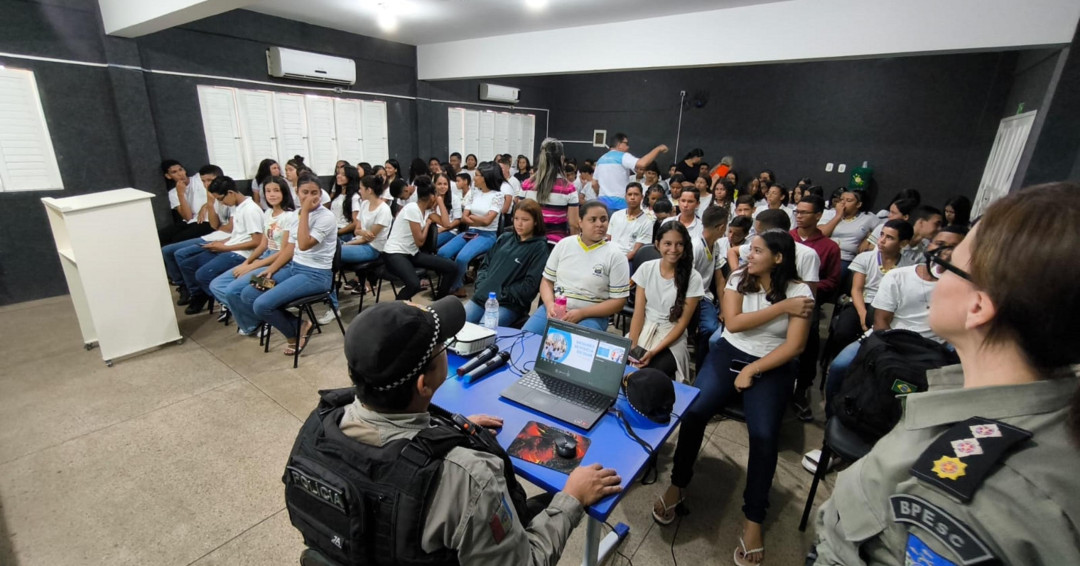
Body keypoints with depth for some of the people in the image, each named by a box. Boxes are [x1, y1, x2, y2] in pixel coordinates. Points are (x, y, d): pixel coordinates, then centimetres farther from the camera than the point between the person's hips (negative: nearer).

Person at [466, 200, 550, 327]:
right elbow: (486, 264, 20)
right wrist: (481, 285, 2)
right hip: (482, 296, 6)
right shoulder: (504, 238, 16)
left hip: (510, 305, -6)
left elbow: (531, 285, -9)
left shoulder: (539, 247, -2)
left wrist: (501, 294, -11)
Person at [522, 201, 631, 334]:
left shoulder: (616, 257, -4)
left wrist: (581, 313, -16)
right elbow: (547, 280, 11)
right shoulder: (563, 244, 6)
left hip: (591, 316, -3)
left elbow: (618, 301, -5)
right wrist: (550, 304, -11)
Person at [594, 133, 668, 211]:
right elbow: (643, 163, -22)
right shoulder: (623, 156, -7)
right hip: (619, 201, -7)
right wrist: (658, 149, -10)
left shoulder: (601, 159, 16)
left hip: (603, 201, 7)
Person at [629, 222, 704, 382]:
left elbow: (682, 323, -8)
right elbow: (638, 312, -2)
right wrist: (632, 346, -15)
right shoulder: (646, 269, -2)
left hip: (671, 337, -2)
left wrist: (654, 351, -18)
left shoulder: (693, 278, -9)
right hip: (643, 330, 2)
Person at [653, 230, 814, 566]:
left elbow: (794, 346, -10)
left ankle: (753, 519, -2)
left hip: (771, 367, -1)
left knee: (764, 435, -22)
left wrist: (752, 371, -15)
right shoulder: (738, 279, 3)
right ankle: (678, 484, 3)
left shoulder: (799, 291, -4)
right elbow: (733, 322, -10)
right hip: (728, 354, 2)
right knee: (693, 412, -19)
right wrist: (782, 307, -13)